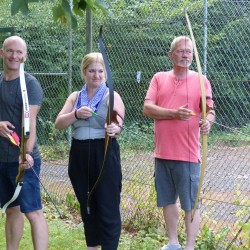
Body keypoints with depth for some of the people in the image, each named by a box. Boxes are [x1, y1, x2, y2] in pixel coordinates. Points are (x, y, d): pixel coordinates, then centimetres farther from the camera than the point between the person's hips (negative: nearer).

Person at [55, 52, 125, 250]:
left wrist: (115, 129, -38)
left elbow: (117, 125, -14)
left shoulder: (112, 97, -1)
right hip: (80, 156, 5)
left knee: (108, 208, -5)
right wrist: (76, 114, -16)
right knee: (87, 206, 14)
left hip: (104, 155, -4)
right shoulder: (75, 97, 11)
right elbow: (58, 124, 2)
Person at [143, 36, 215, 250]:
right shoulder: (159, 78, 6)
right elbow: (147, 108, -4)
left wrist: (207, 122, -31)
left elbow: (210, 110, -8)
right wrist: (174, 113, -19)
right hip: (162, 153, 4)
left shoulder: (200, 80, -1)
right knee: (168, 200, 15)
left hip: (188, 154, -3)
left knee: (191, 203, 1)